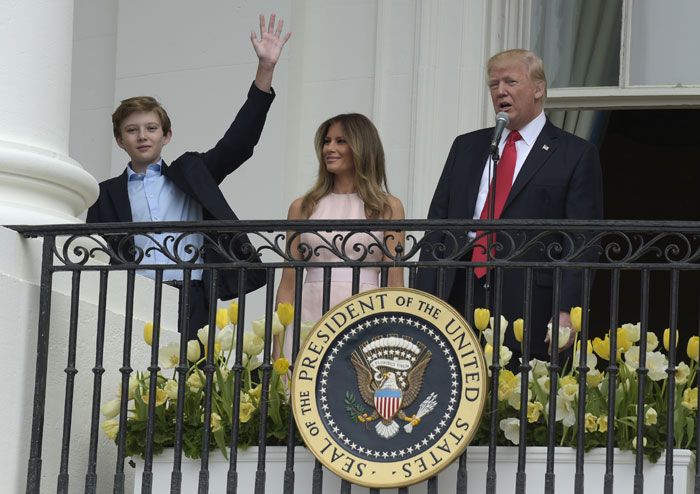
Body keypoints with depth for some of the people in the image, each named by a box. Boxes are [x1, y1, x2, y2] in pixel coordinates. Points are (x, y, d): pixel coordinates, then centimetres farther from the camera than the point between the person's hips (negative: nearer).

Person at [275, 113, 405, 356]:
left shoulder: (387, 207, 7)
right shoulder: (303, 207, 12)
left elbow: (395, 284, 5)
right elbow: (288, 283, 12)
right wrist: (278, 345, 4)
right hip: (311, 316, 2)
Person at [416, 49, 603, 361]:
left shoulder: (576, 155, 5)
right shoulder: (466, 147, 20)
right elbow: (437, 226, 17)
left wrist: (566, 312, -13)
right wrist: (424, 300, 5)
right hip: (458, 297, 4)